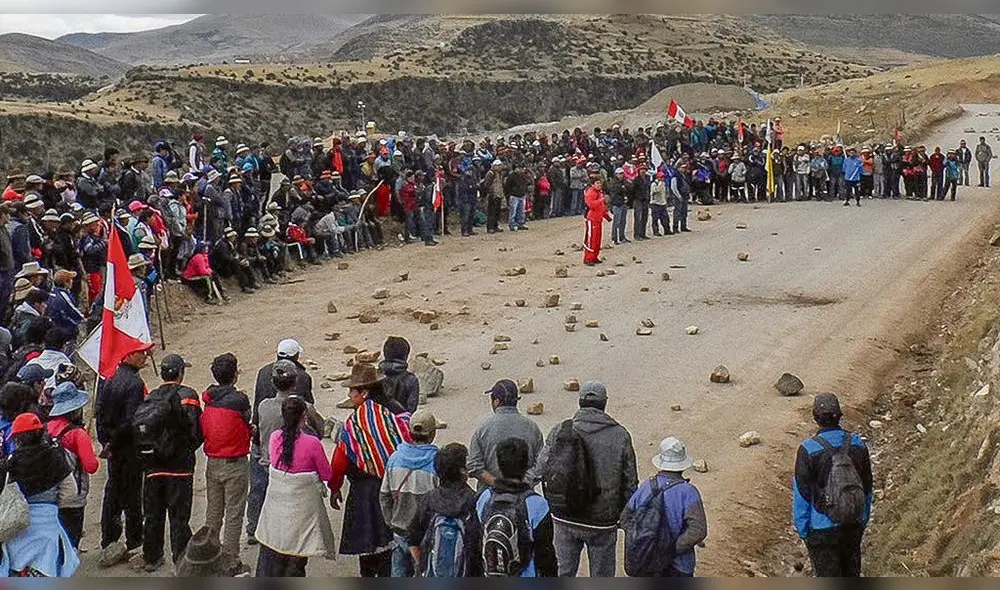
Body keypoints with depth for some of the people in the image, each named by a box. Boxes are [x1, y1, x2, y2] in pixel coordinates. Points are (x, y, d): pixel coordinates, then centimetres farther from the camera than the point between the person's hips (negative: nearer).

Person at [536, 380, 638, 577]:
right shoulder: (620, 436, -8)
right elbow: (630, 483, -4)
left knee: (562, 573, 16)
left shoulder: (560, 431, -5)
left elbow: (542, 468, -5)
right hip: (602, 522, -2)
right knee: (602, 576, 12)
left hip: (565, 518, 2)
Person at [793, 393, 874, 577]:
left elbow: (802, 495, -14)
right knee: (851, 571, 24)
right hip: (854, 524, 4)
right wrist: (863, 520, 18)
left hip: (822, 528, -4)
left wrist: (803, 530, -2)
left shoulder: (808, 449, -20)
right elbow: (867, 488, 4)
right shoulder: (858, 444, -7)